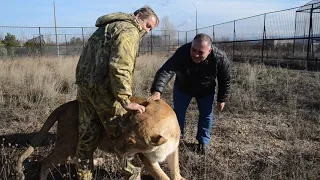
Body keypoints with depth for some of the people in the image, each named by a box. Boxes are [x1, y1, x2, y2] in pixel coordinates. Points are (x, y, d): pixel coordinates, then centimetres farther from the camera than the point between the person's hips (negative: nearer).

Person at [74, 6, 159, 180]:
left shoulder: (109, 26, 24)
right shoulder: (129, 30, -7)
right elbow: (120, 67, -22)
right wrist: (126, 101, -23)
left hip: (84, 84, 9)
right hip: (102, 88, -9)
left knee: (87, 136, 15)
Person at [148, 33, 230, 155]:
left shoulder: (220, 58, -34)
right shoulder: (182, 53, -40)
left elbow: (224, 81, -17)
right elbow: (166, 71, -51)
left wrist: (221, 100, -9)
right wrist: (157, 91, -66)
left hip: (206, 91, 1)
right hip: (182, 88, 0)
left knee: (206, 115, 7)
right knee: (178, 112, 10)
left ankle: (203, 141, 29)